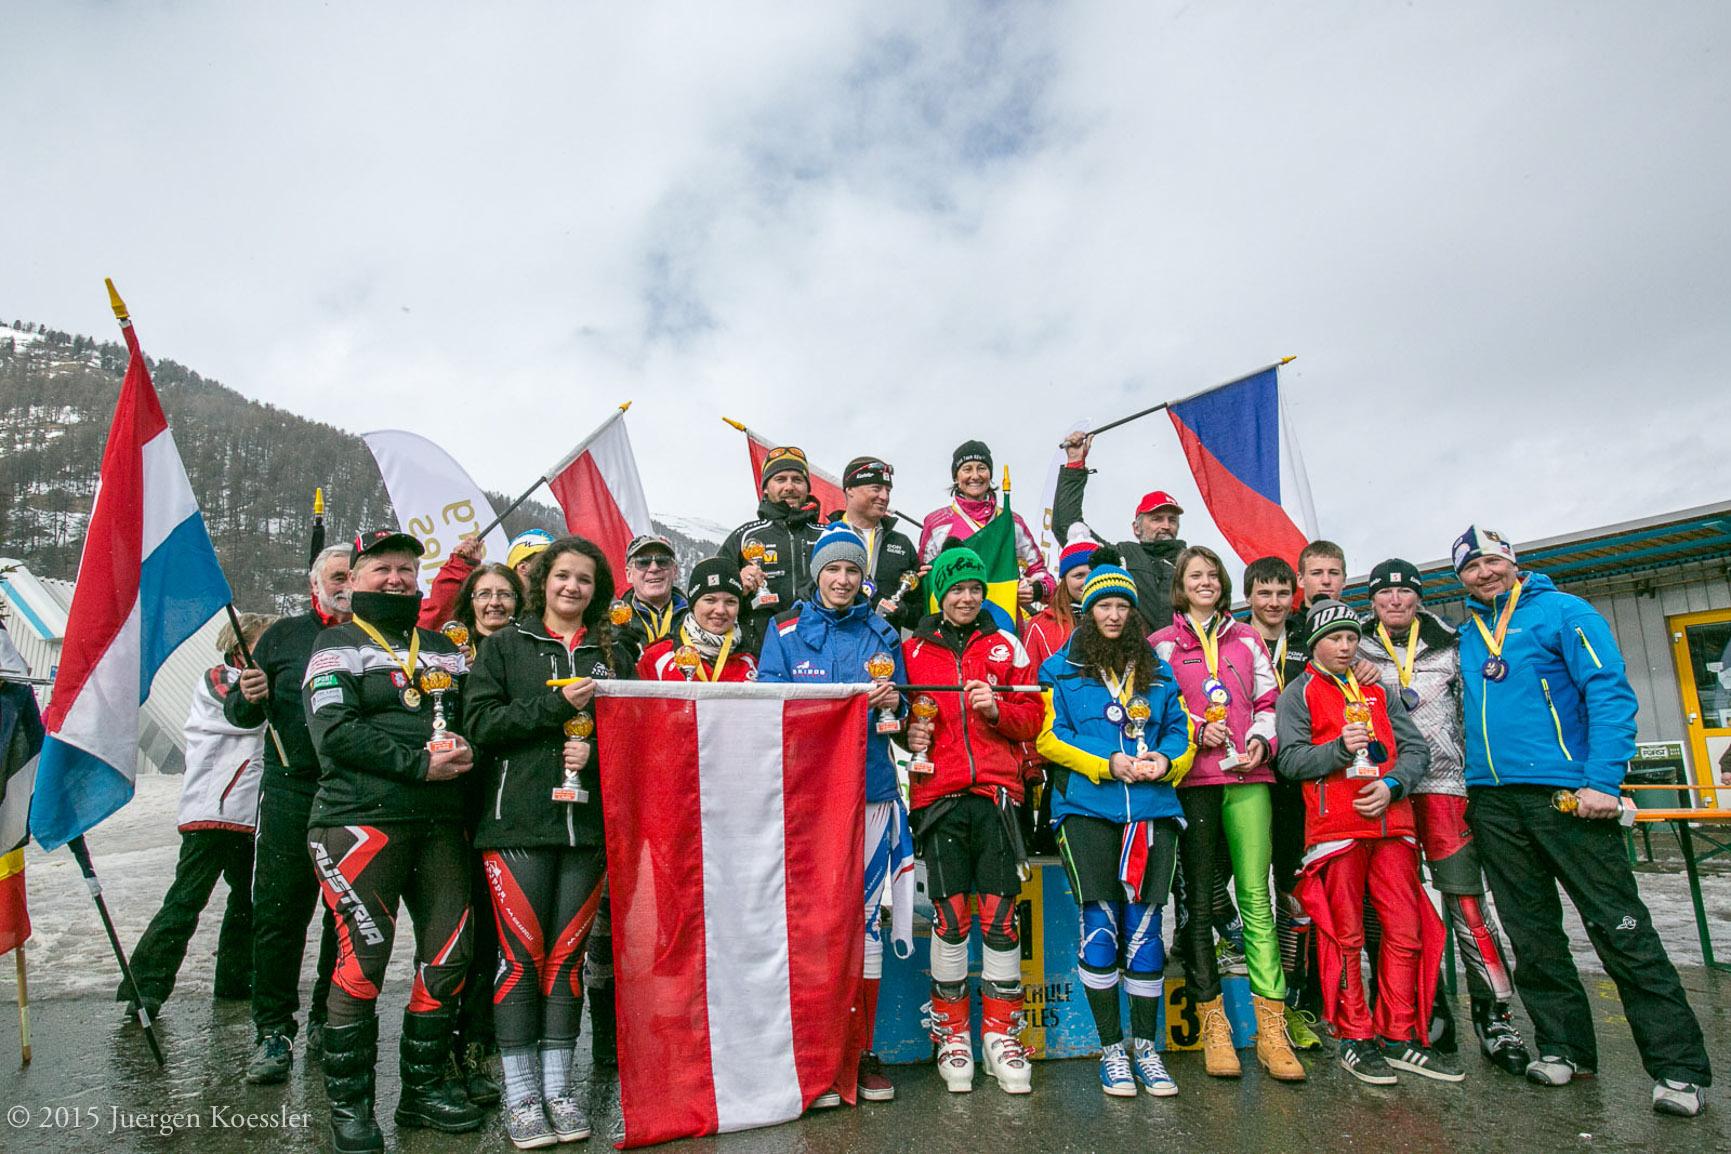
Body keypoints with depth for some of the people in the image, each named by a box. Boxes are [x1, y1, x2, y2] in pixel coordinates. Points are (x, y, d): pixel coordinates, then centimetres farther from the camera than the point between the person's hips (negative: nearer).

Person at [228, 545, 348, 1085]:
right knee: (278, 914, 1)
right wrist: (249, 698, -12)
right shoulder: (284, 636, 9)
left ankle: (329, 1021, 24)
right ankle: (273, 1032, 13)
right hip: (292, 793, 0)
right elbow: (239, 714, 10)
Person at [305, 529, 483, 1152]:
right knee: (364, 958, -5)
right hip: (362, 817, -5)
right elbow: (335, 732, -10)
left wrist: (465, 749, -7)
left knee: (448, 957, 7)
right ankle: (348, 1101, 14)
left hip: (441, 822, 5)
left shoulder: (445, 650, 19)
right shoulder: (337, 646, 4)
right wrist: (420, 764, -16)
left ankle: (423, 1087, 24)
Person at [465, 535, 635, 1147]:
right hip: (517, 822, -2)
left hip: (588, 821, 2)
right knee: (523, 955, -2)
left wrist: (595, 749, -7)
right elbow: (481, 723, -3)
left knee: (567, 955, 6)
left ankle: (558, 1085, 18)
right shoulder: (504, 646, 7)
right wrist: (557, 704, -12)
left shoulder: (614, 653, 14)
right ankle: (520, 1092, 11)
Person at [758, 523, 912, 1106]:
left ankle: (861, 1051, 18)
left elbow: (901, 703, 17)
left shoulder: (882, 632, 13)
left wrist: (893, 703, -7)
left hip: (871, 789, 2)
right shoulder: (786, 630, 6)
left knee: (865, 915, 6)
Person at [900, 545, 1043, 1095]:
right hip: (938, 797, 0)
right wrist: (908, 733, -4)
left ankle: (1000, 1034, 16)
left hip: (996, 792, 1)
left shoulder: (1006, 646, 12)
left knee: (1000, 918, 1)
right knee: (949, 919, 1)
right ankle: (952, 1035, 17)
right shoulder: (912, 650, 11)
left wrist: (997, 709, -8)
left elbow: (1033, 716, 10)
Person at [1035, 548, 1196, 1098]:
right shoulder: (1062, 669, 7)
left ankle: (1145, 1047, 18)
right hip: (1087, 809, -2)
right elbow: (1049, 737, -1)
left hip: (1154, 810, 3)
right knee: (1100, 923, -4)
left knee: (1144, 925, 4)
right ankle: (1111, 1049, 11)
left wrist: (1166, 762, -6)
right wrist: (1107, 765, -11)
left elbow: (1181, 730, 16)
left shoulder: (1157, 670, 17)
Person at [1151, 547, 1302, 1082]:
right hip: (1192, 780, -2)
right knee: (1199, 899, 1)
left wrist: (1261, 741, -1)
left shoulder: (1247, 638, 19)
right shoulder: (1162, 643, 11)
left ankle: (1271, 1029, -1)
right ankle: (1213, 1024, 9)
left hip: (1248, 777, 2)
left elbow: (1268, 702, 17)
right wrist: (1195, 732, -8)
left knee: (1256, 895, -4)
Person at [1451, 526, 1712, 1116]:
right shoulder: (1467, 635, 15)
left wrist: (1602, 781, -19)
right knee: (1533, 936, 10)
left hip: (1563, 794, -5)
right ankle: (1564, 1047, 22)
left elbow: (1611, 693, -9)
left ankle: (1680, 1068, 7)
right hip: (1492, 801, 5)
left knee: (1620, 928, -3)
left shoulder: (1563, 611, 0)